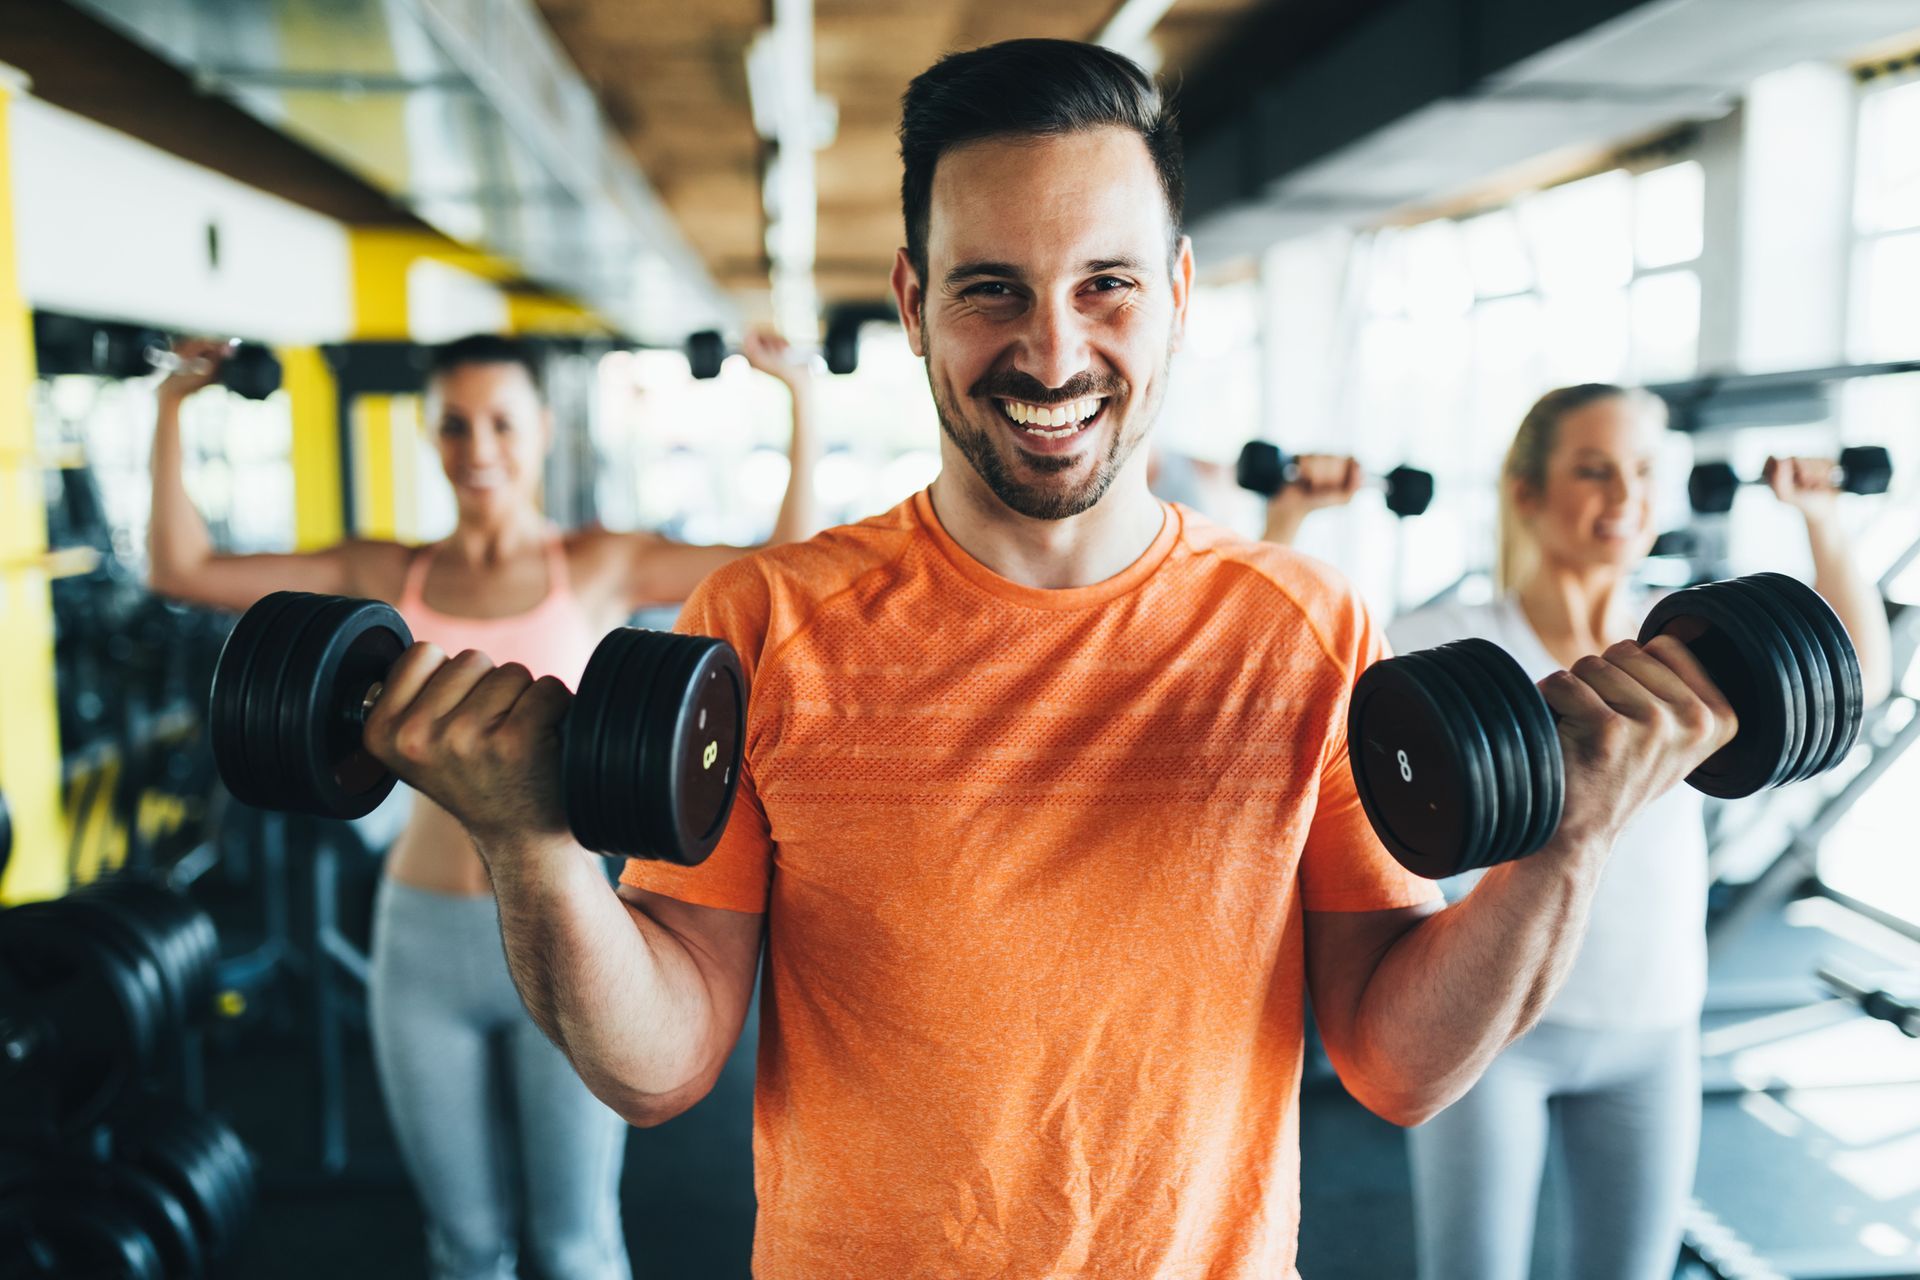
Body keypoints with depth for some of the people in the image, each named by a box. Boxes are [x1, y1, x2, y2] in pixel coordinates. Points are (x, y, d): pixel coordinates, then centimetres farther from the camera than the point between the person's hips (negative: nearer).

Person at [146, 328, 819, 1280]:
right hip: (423, 938, 2)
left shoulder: (598, 568, -2)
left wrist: (802, 401, -12)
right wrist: (172, 411, 4)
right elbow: (184, 569, 5)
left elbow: (792, 565, -10)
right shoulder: (388, 576, 4)